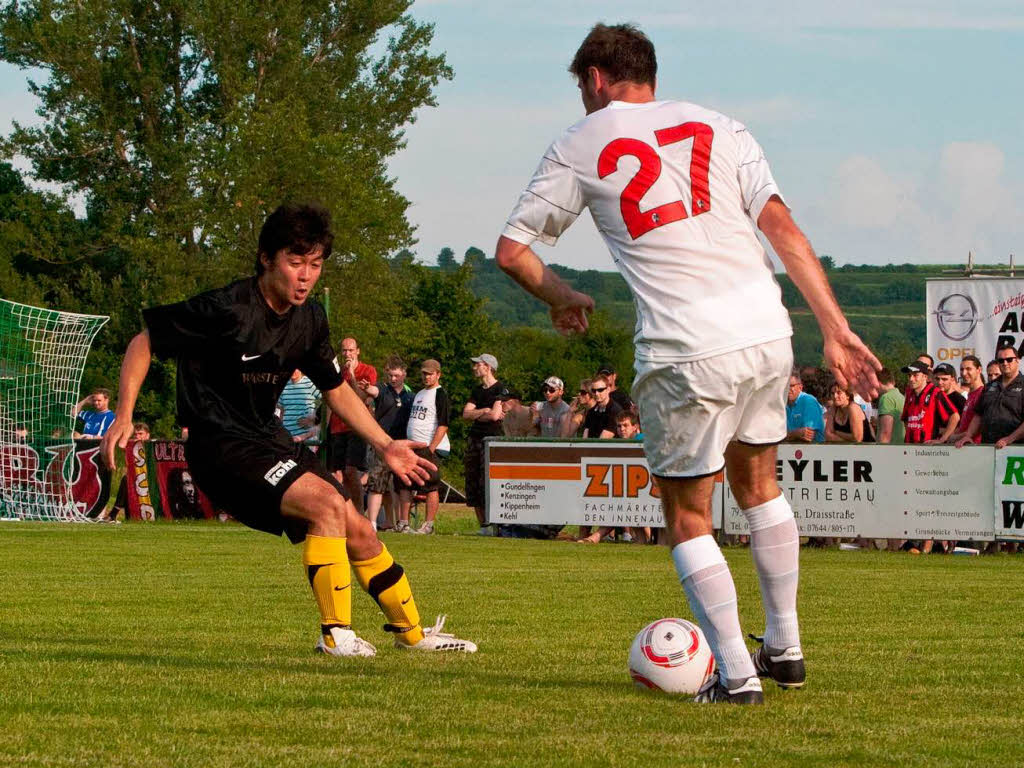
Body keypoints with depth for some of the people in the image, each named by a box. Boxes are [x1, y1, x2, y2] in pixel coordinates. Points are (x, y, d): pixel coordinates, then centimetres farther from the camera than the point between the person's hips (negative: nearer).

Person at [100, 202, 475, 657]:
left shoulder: (309, 320, 3)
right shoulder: (226, 309, -20)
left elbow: (336, 389, 19)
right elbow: (144, 343, -11)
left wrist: (385, 445, 12)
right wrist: (124, 417, -18)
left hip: (268, 439, 8)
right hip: (219, 445, -8)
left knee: (358, 533, 7)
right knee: (326, 503, -26)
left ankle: (412, 632, 26)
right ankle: (336, 633, -18)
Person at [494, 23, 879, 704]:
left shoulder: (579, 148, 9)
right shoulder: (716, 127, 15)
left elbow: (512, 252, 12)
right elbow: (783, 227, 4)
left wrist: (563, 298, 32)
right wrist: (837, 330, 3)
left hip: (684, 352, -4)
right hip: (767, 333, 4)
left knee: (688, 516, 11)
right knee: (758, 481, 27)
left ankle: (737, 675, 5)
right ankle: (785, 648, 31)